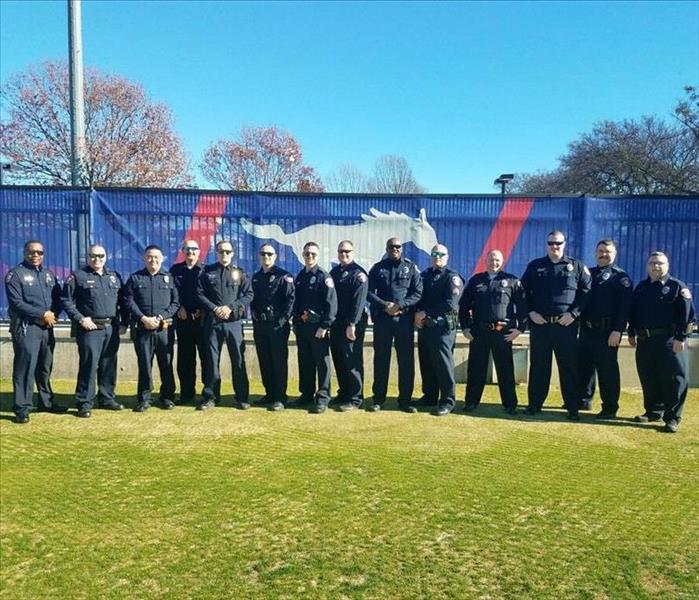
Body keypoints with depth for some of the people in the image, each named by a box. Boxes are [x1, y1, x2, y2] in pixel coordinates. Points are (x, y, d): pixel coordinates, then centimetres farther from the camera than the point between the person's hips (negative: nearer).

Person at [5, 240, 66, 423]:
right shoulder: (15, 274, -3)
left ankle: (47, 402, 24)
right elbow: (16, 303, -13)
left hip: (47, 327, 6)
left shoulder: (49, 274, 16)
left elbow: (58, 298, 13)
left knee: (45, 367, 13)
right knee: (25, 367, -7)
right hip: (26, 327, -6)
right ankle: (22, 408, -2)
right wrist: (43, 315, -15)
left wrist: (53, 315, -7)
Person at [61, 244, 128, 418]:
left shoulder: (114, 276, 15)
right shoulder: (78, 277, 0)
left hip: (112, 328, 5)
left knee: (109, 365, 11)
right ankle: (84, 403, 2)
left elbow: (123, 301, 16)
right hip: (89, 328, -5)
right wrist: (80, 319, -13)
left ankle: (107, 398, 22)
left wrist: (124, 323, 8)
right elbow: (66, 301, -5)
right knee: (88, 364, -6)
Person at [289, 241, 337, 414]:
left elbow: (331, 303, -14)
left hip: (317, 327, -6)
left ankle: (322, 398, 4)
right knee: (304, 362, 12)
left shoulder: (324, 277, -7)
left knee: (322, 362, -1)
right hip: (301, 326, 7)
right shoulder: (299, 277, 13)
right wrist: (295, 323, 12)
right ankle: (306, 395, 23)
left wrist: (324, 326, -18)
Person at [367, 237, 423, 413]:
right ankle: (378, 399, 14)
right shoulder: (378, 268, 8)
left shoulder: (411, 267, 6)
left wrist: (400, 305, -15)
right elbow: (369, 292, 2)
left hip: (405, 319, 0)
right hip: (382, 318, 1)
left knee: (406, 359, 1)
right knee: (381, 359, 5)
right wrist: (385, 305, -13)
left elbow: (417, 292, -2)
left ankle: (405, 400, 10)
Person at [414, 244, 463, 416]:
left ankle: (447, 401, 1)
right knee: (426, 363, 12)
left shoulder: (452, 277, -3)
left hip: (443, 327, -6)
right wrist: (417, 314, -6)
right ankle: (429, 396, 24)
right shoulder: (424, 276, 17)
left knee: (443, 364, -5)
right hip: (424, 326, 6)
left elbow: (450, 304, -16)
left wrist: (426, 313, -14)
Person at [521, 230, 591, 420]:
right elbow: (524, 292, 10)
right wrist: (531, 312, -3)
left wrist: (573, 313, -10)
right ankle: (534, 404, 17)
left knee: (569, 367, 2)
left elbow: (586, 292, 1)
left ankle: (573, 408, 10)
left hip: (566, 324, -1)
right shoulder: (535, 266, 9)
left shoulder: (577, 266, 6)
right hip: (539, 324, 1)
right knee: (538, 366, 8)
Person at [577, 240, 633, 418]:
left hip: (607, 332, -6)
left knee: (607, 370, -1)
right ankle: (584, 399, 27)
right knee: (583, 366, 13)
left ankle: (610, 408, 6)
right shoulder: (589, 273, 15)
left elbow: (624, 306, -12)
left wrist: (617, 330, -19)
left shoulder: (620, 277, -4)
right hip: (586, 329, 6)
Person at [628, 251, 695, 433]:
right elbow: (633, 312, 20)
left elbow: (687, 315, -9)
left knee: (673, 379, -4)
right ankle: (653, 411, 25)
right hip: (644, 341, 6)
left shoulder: (678, 287, -3)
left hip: (669, 341, -5)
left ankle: (672, 418, 3)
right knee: (648, 378, 11)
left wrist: (681, 337, -15)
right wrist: (631, 333, 15)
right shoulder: (641, 287, 15)